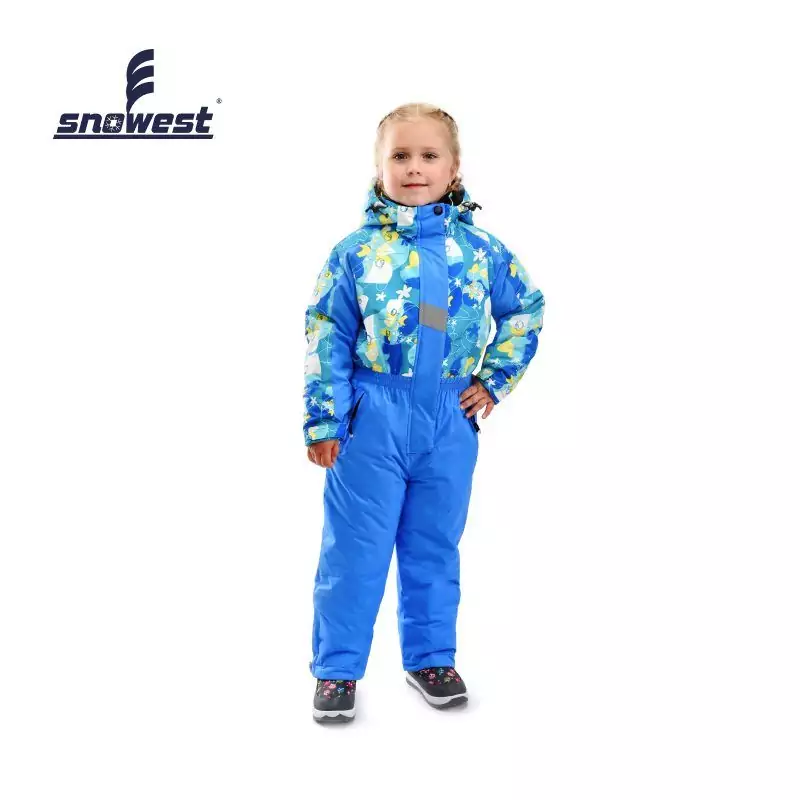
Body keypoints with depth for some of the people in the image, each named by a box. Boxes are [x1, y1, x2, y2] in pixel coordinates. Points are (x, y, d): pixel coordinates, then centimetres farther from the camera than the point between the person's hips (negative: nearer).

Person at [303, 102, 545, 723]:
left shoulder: (479, 248, 1)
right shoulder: (357, 251, -4)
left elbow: (526, 310, 13)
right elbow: (328, 340, -2)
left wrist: (494, 380, 7)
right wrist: (324, 421, -4)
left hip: (450, 421, 2)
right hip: (374, 417, -2)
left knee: (435, 547, 14)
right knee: (355, 548, 4)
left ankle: (431, 657, 30)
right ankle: (336, 667, 17)